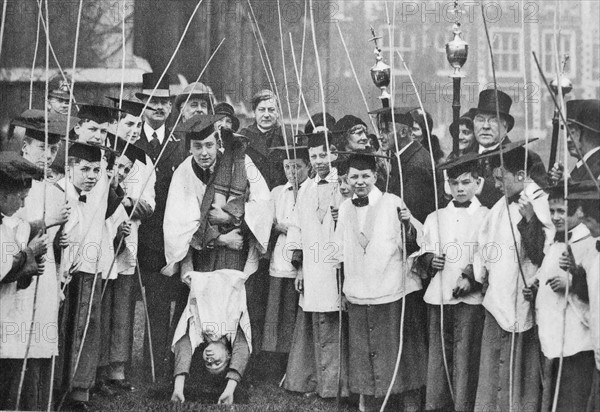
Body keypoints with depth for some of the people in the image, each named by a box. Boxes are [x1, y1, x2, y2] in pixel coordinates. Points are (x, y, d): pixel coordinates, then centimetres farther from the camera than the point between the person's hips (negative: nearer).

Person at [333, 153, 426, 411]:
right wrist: (343, 286, 18)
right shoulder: (345, 208, 8)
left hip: (393, 292, -4)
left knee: (399, 351, 0)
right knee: (363, 352, 12)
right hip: (358, 295, 5)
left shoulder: (392, 203, -6)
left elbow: (414, 244, -8)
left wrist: (407, 224, -26)